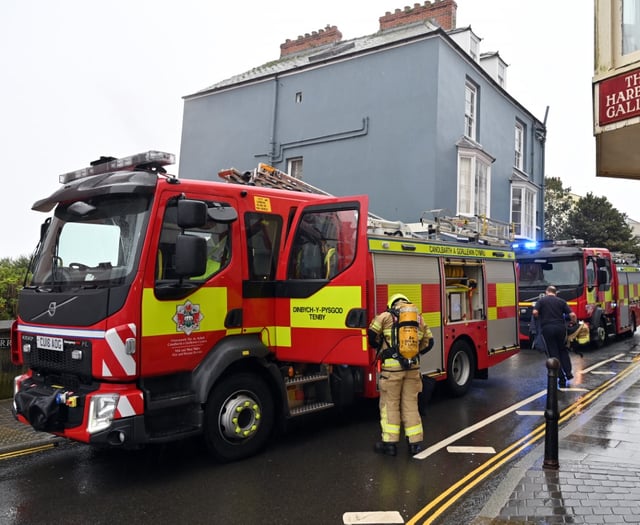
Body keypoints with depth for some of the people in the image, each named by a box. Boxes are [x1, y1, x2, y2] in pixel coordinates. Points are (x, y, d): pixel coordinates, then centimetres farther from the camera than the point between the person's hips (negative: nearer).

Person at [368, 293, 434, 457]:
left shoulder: (386, 316, 4)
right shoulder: (418, 317, 15)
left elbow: (372, 334, 2)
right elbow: (428, 341, 18)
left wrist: (378, 346, 22)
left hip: (392, 366, -3)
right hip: (413, 367, 4)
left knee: (390, 405, 6)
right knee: (411, 404, 13)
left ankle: (390, 443, 8)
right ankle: (415, 443, 16)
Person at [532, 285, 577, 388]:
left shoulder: (541, 300, 5)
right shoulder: (561, 301, 10)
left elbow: (535, 312, -11)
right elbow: (572, 315, 0)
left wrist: (540, 319, 10)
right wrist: (574, 321, 21)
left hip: (547, 328, -2)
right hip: (560, 328, 2)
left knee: (554, 353, 5)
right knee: (563, 350, 23)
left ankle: (562, 378, 4)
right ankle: (568, 373, 18)